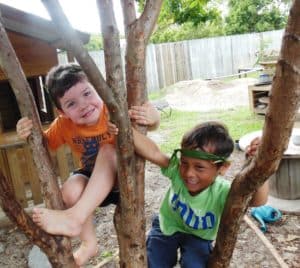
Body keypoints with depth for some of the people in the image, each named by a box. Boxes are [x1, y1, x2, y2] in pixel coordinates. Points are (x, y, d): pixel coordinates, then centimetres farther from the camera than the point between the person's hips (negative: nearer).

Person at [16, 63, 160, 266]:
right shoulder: (64, 125, -15)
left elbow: (152, 123, -16)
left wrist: (152, 117, -41)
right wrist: (31, 135, -23)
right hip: (93, 178, 3)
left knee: (108, 149, -32)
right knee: (71, 190, -27)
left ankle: (75, 217, -34)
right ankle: (89, 243, -3)